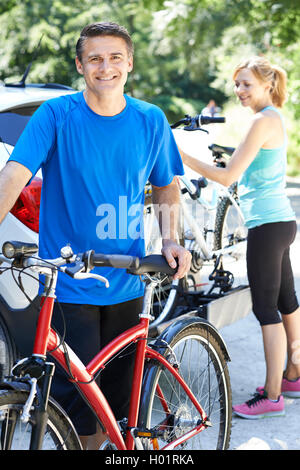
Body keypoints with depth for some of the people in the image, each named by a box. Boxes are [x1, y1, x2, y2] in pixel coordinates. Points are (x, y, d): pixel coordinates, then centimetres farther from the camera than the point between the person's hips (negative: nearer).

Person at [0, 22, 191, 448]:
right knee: (77, 395, -6)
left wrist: (170, 239, 1)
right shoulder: (57, 115, -7)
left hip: (126, 284, 4)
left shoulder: (150, 121, 4)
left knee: (118, 393, 12)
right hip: (69, 285, -3)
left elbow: (166, 185, 17)